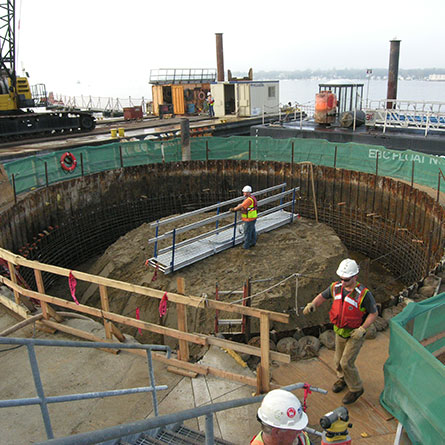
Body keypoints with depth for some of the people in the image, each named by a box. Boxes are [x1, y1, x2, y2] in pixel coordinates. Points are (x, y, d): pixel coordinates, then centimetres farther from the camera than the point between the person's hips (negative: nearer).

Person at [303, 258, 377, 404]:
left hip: (356, 333, -5)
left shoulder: (364, 293, -29)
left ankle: (356, 388, 21)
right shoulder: (336, 287, -15)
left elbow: (374, 313, -16)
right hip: (340, 331, 5)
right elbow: (322, 296, 1)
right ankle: (343, 378, 48)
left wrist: (362, 329, -25)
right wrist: (312, 305, -20)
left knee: (346, 362, -5)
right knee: (338, 360, 17)